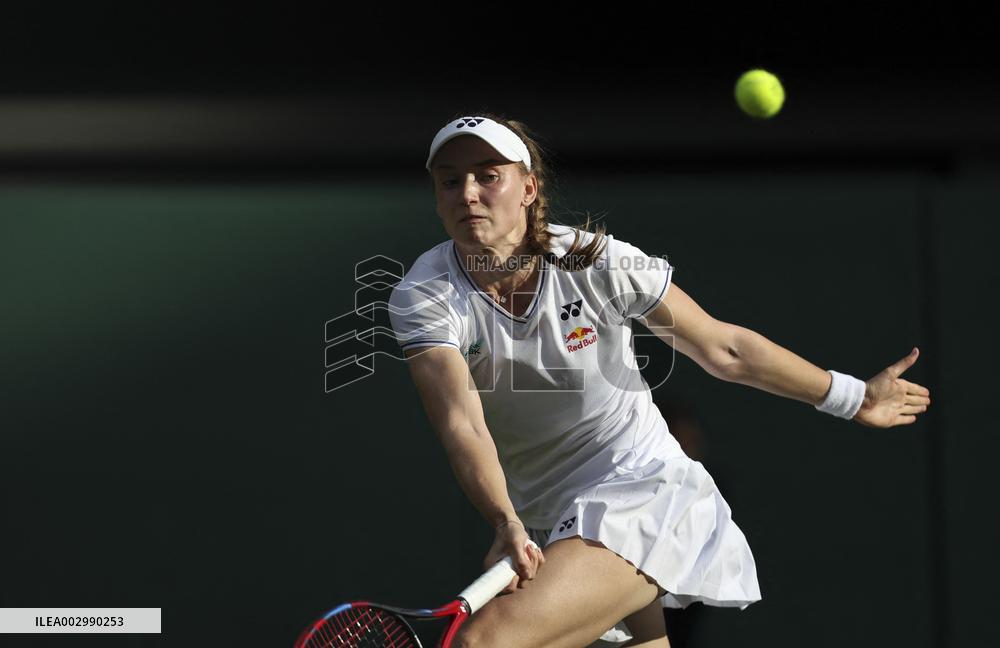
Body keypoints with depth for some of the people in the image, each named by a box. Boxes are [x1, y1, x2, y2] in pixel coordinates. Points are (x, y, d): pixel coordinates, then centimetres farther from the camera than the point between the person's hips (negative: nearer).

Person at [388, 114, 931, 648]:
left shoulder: (601, 263, -14)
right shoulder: (423, 298, -12)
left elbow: (723, 348, -1)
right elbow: (462, 424, -26)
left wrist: (853, 397, 6)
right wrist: (507, 525, -44)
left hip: (643, 490, -4)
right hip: (542, 527, 4)